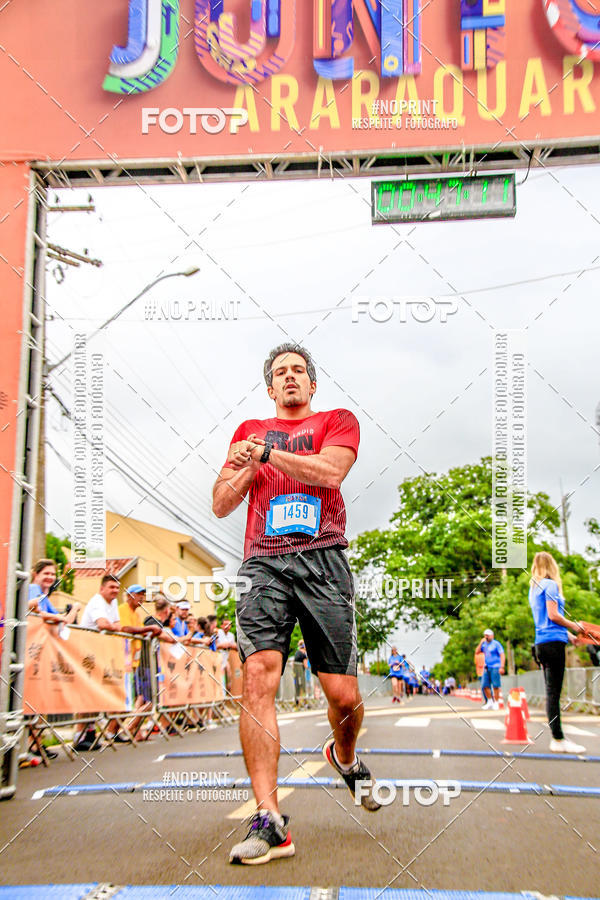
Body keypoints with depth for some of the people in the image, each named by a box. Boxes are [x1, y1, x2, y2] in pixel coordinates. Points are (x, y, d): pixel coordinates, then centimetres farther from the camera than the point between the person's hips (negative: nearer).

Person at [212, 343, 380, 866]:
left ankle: (345, 757, 33)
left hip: (322, 562, -1)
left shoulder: (338, 422, 15)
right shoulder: (250, 431, 24)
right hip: (264, 564, 2)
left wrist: (268, 453, -5)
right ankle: (269, 822, -19)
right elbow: (221, 505, 17)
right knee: (258, 676, -19)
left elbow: (330, 472, -7)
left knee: (343, 694, -3)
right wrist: (250, 467, 1)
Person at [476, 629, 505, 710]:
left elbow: (502, 655, -7)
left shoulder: (496, 644, -4)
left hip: (495, 667, -6)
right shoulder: (484, 644, 13)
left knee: (495, 686, -6)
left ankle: (496, 703, 0)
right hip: (486, 668, 6)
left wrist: (502, 667, -16)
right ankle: (490, 702, 15)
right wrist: (481, 642, -4)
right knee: (485, 686, 1)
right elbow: (477, 652, 5)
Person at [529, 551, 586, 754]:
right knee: (553, 692, -9)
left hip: (541, 643, 9)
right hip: (553, 641, -9)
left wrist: (567, 634, 25)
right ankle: (558, 740, -9)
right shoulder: (550, 584, -6)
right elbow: (553, 615, -14)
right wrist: (574, 626, -1)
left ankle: (557, 737, 10)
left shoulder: (534, 588, 20)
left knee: (551, 691, 8)